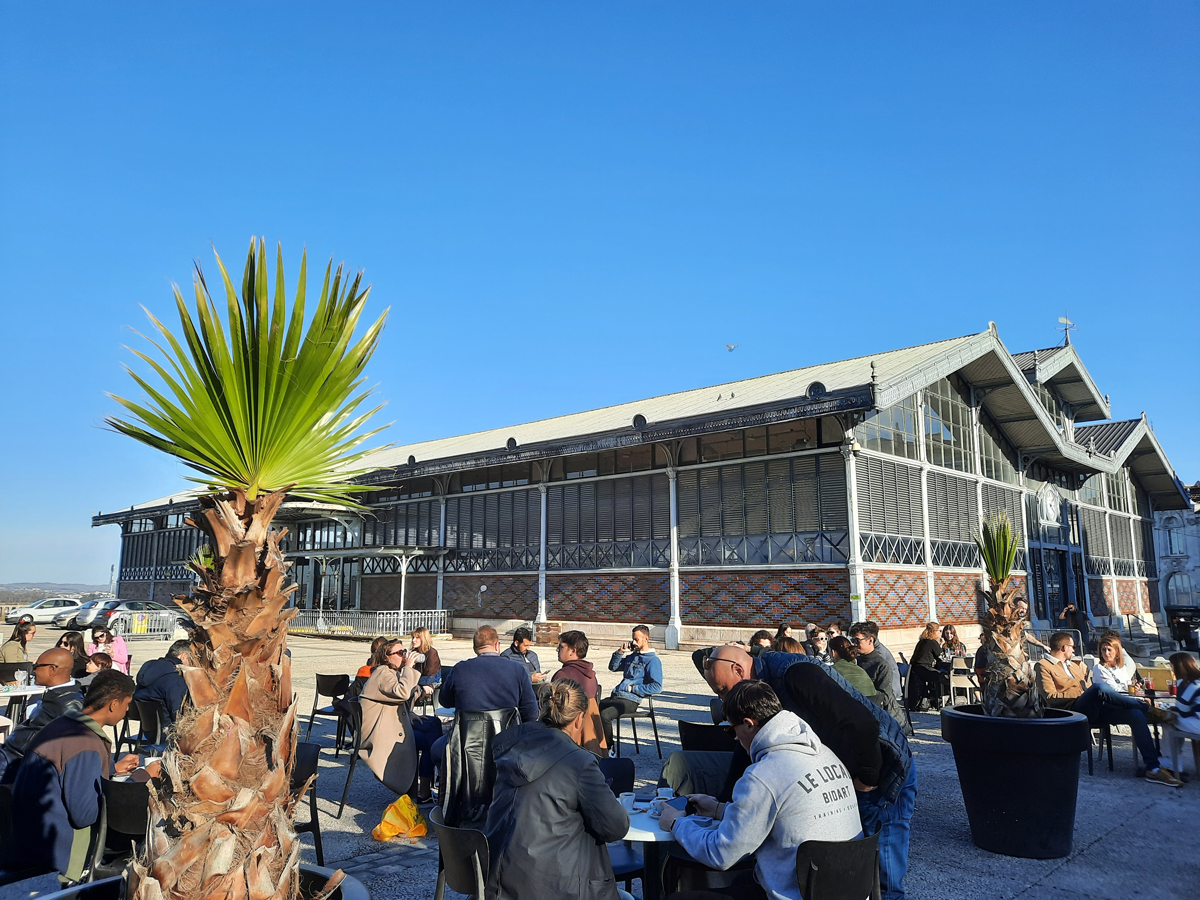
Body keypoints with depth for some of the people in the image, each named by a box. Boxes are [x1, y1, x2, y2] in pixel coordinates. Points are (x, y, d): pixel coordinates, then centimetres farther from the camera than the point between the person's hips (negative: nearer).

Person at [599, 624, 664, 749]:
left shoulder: (653, 660, -4)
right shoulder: (631, 656, 21)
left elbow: (657, 687, -13)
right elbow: (613, 667, 28)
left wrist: (633, 688, -13)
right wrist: (620, 652, 10)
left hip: (630, 701, -8)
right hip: (615, 696, 8)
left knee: (604, 714, -30)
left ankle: (609, 749, -14)